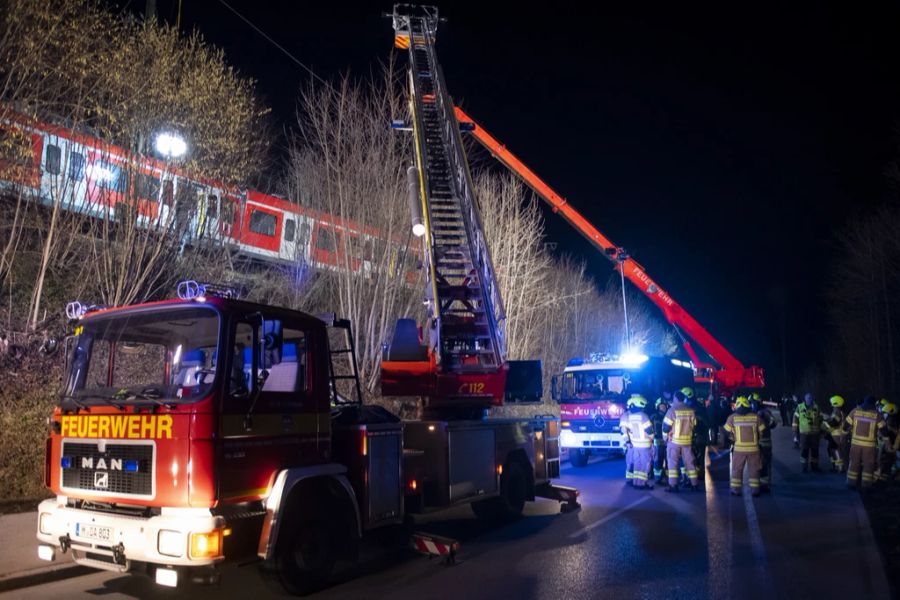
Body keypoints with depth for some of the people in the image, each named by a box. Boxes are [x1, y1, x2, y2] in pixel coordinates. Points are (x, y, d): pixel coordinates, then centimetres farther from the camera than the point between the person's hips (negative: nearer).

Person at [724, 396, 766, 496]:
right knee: (753, 469, 12)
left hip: (739, 448, -1)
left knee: (737, 470, 10)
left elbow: (727, 431, 2)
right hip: (753, 448, 1)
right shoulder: (755, 417, -1)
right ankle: (755, 490, 13)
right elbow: (762, 431, 5)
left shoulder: (733, 417, -4)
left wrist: (732, 439, 20)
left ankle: (736, 489, 11)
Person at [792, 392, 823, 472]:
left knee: (815, 450, 9)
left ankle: (814, 466, 22)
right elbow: (795, 420, 0)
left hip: (815, 433, 2)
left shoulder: (817, 408, 2)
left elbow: (820, 420, 11)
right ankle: (805, 466, 14)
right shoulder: (800, 408, -3)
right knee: (804, 450, 4)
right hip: (804, 433, -2)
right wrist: (795, 432, -2)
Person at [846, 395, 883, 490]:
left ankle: (851, 483, 13)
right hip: (869, 443, -2)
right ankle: (866, 485, 10)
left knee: (854, 462, 11)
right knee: (868, 464, 9)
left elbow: (847, 424, 5)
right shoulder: (876, 414, -5)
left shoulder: (855, 411, 1)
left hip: (856, 442, 2)